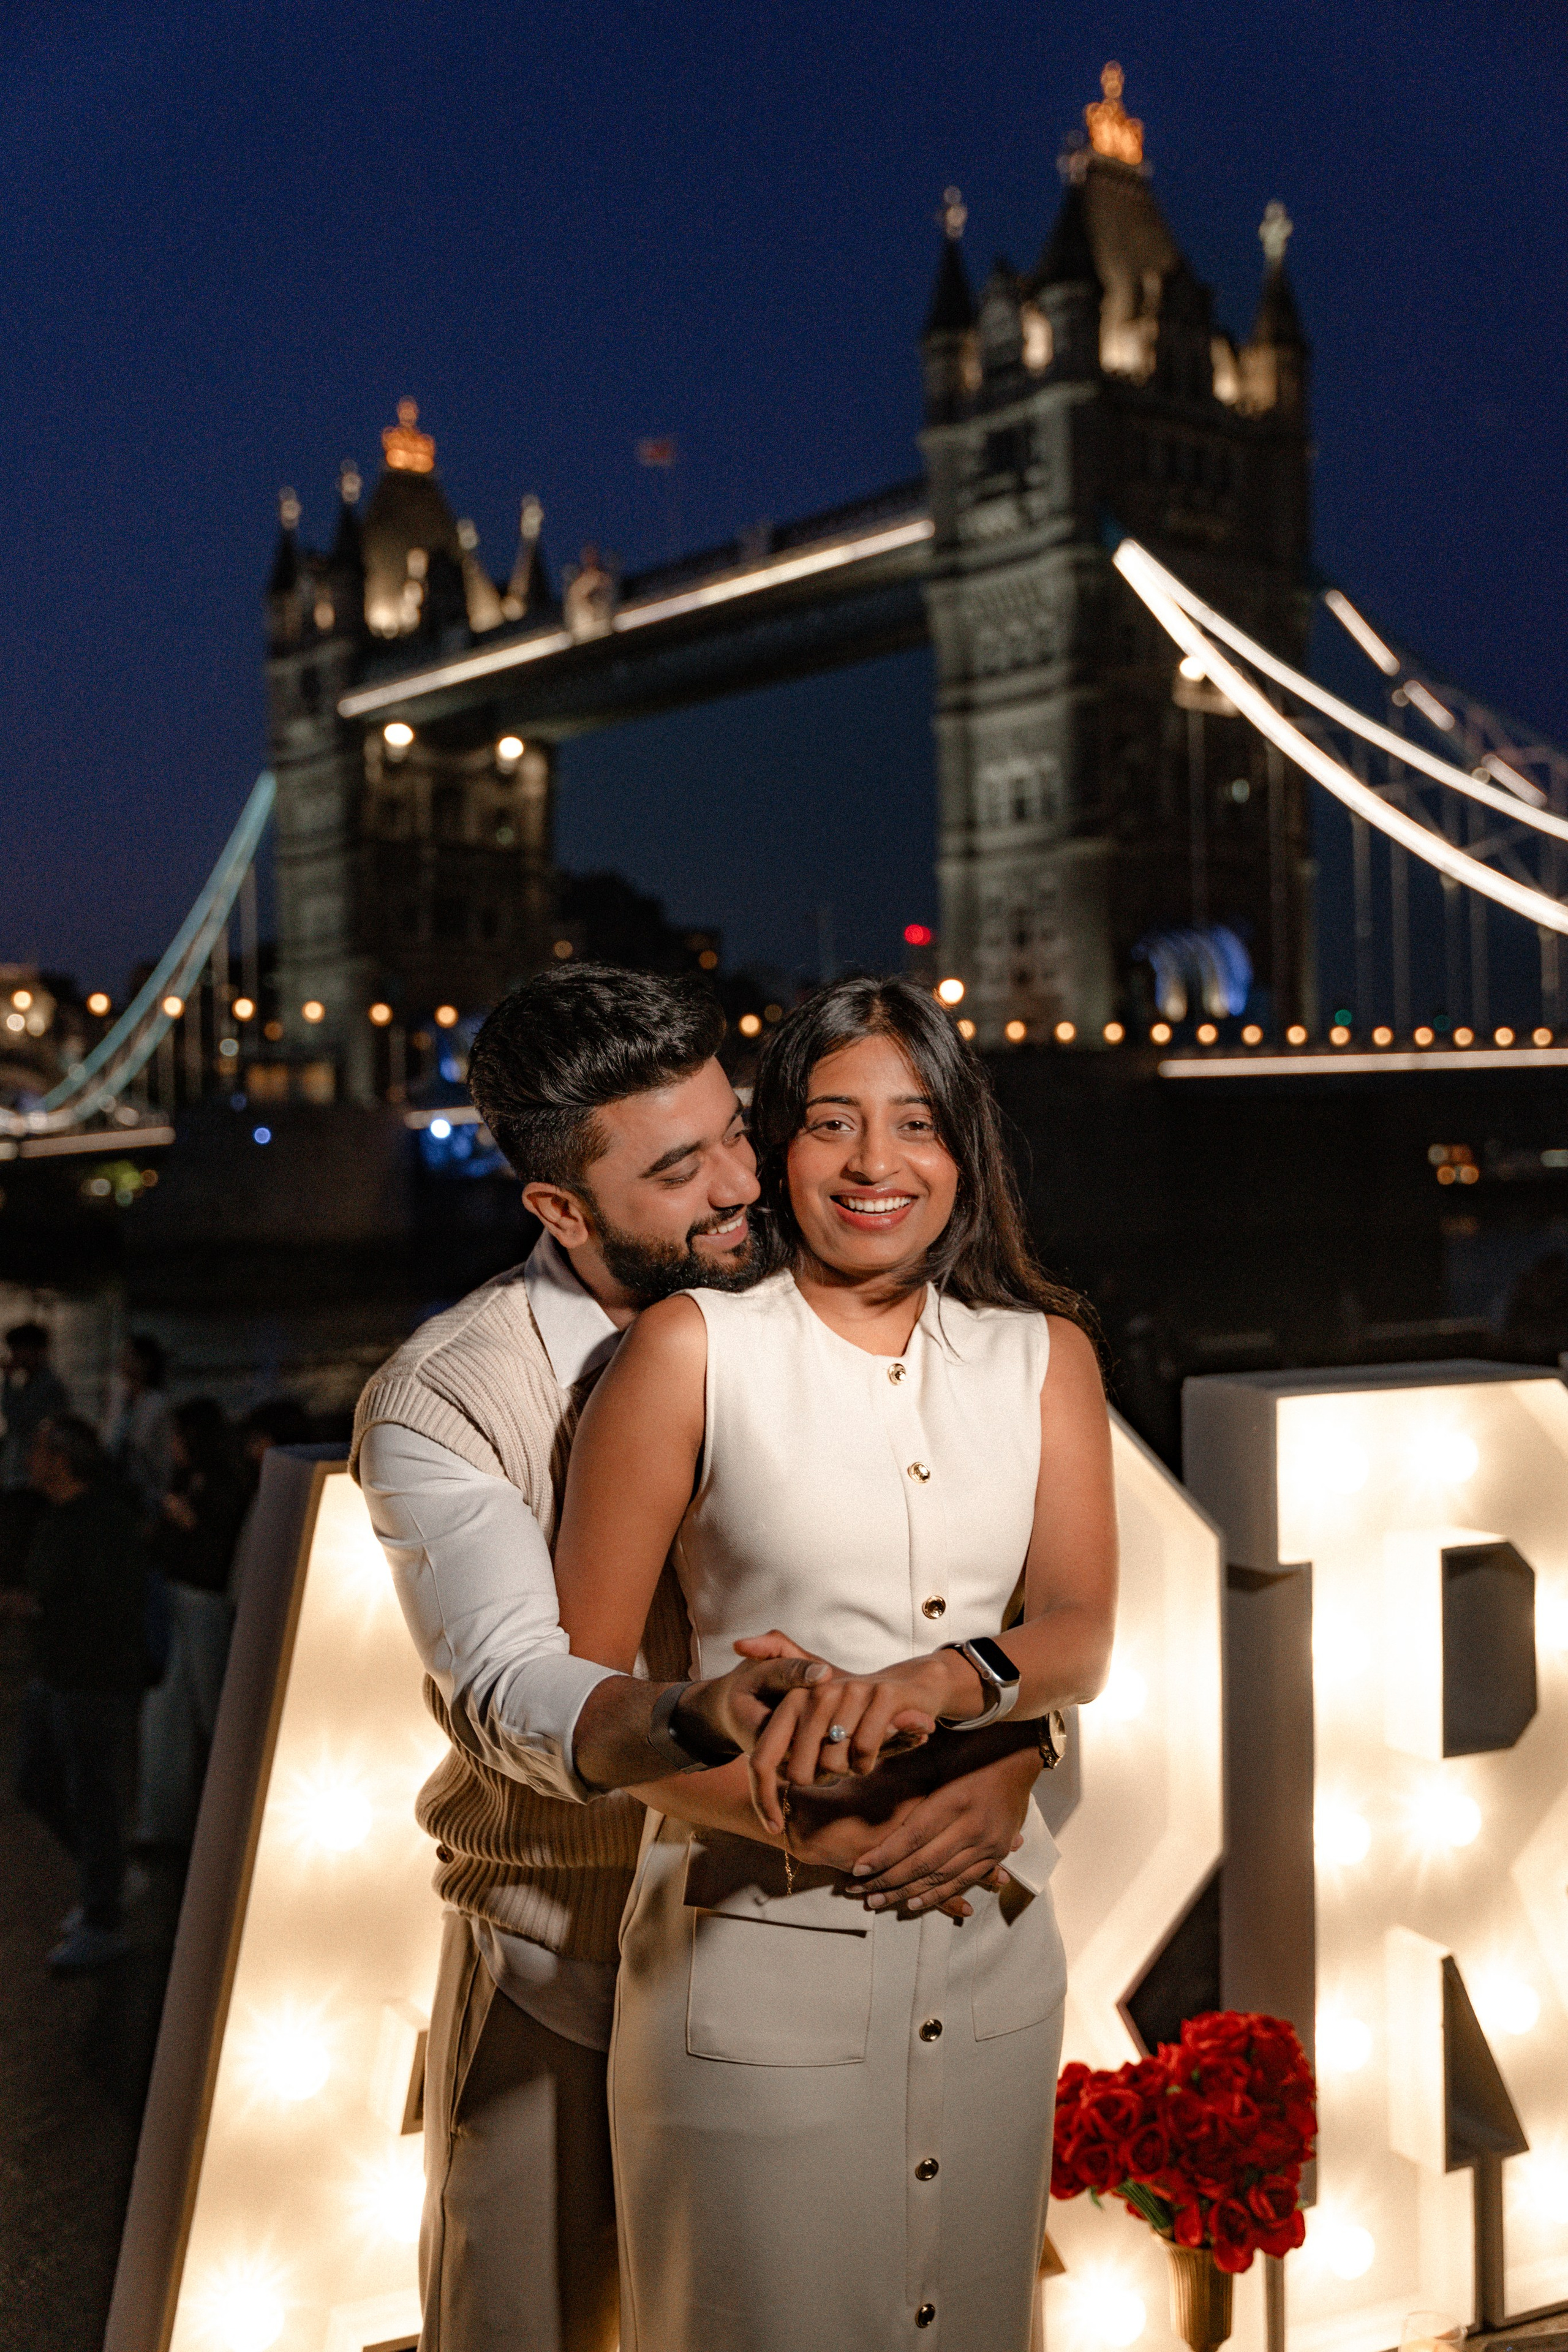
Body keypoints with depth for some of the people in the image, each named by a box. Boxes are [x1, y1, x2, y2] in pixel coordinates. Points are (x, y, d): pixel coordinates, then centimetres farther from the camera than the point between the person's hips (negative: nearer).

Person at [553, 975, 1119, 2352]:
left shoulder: (1044, 1352, 5)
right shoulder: (696, 1348, -5)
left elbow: (1080, 1634, -8)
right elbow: (575, 1680, -7)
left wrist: (936, 1680, -29)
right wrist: (738, 1741, -25)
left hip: (991, 1957, 4)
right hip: (758, 1954, -3)